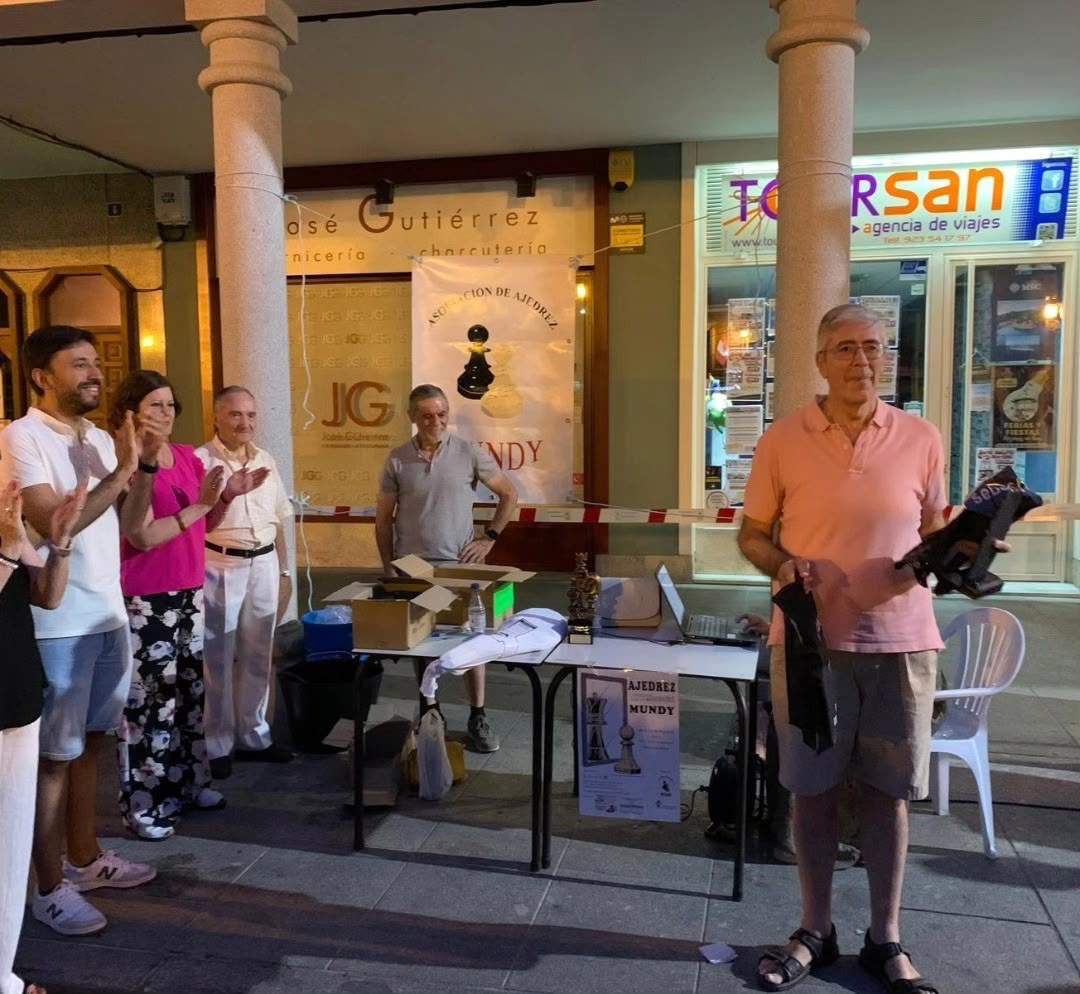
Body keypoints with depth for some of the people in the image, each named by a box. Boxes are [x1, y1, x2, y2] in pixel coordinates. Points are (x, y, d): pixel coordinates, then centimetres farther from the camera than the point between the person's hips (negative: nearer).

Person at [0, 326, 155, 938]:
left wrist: (141, 467, -3)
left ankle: (85, 860, 32)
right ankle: (51, 889, 17)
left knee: (90, 743, 17)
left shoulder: (100, 439, 9)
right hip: (57, 624, -7)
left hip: (109, 615, 7)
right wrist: (120, 473, -22)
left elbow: (126, 526, 10)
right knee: (55, 755, 4)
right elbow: (52, 523, -23)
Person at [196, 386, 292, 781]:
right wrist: (230, 491, -24)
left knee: (258, 656, 13)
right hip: (220, 566, -5)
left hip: (264, 565, 6)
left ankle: (253, 736, 27)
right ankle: (217, 744, 16)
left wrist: (284, 571, 16)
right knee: (217, 659, 4)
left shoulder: (266, 461, 10)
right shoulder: (200, 461, -8)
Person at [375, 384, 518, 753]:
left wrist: (489, 538, -2)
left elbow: (509, 494, 5)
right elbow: (383, 517, 5)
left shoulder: (470, 453, -4)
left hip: (460, 564, -1)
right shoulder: (398, 460, -1)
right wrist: (388, 566, 2)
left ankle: (477, 718, 14)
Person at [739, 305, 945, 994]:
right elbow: (752, 534, 6)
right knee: (814, 788, 9)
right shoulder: (783, 440, -1)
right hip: (810, 638, -1)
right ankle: (816, 932, 27)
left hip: (900, 639, 1)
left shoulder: (922, 439, 3)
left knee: (889, 792, 10)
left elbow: (934, 531, 13)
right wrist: (781, 564, -15)